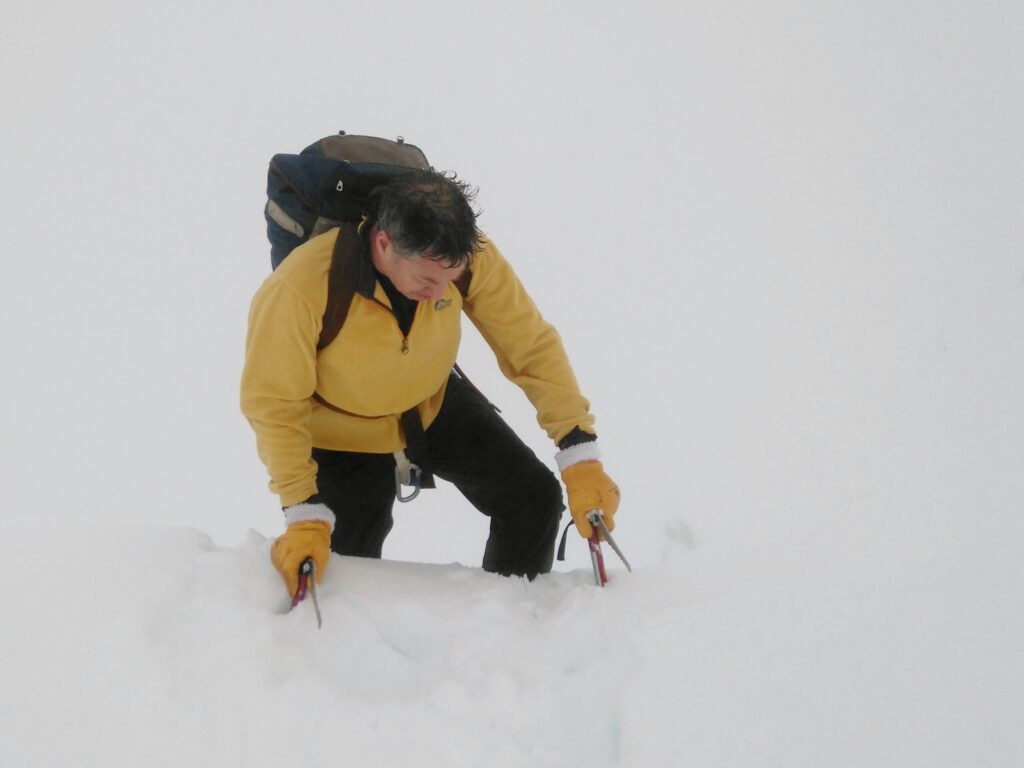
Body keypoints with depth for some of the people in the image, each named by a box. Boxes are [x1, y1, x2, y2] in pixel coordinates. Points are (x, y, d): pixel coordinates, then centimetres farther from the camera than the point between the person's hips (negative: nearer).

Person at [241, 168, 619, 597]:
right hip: (342, 429, -3)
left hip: (433, 404, 3)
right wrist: (305, 513, -28)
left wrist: (580, 455, -25)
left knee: (535, 499, 0)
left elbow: (533, 345, -19)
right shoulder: (301, 288, -39)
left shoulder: (468, 257, -29)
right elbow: (274, 404, -26)